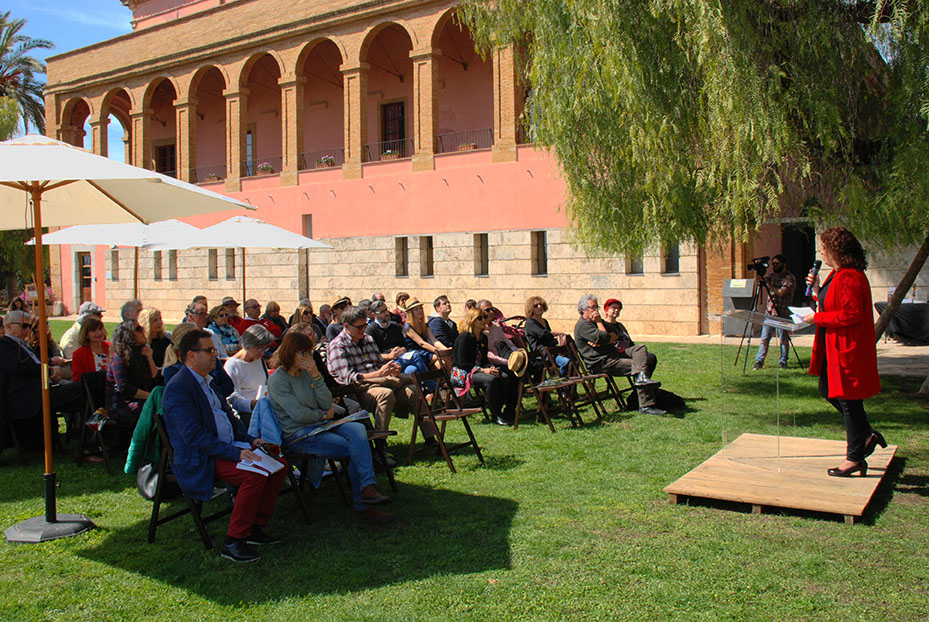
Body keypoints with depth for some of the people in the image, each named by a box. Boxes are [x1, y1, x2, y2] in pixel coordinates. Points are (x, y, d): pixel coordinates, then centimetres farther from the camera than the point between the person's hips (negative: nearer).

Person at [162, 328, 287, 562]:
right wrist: (235, 453, -26)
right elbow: (193, 434, -22)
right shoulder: (178, 388, -14)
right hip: (199, 460, -9)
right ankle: (232, 542, -16)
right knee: (255, 475, -29)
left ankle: (255, 527, 5)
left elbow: (227, 414, 22)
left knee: (279, 464, -4)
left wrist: (249, 440, 4)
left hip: (228, 448, 9)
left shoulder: (206, 381, 16)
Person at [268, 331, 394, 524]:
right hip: (299, 435, -6)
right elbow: (298, 414, -16)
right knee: (356, 450, -23)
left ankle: (368, 488, -36)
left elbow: (327, 403, 4)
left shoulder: (306, 372, 13)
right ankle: (363, 506, -19)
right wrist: (324, 415, 0)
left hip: (321, 424, 6)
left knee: (357, 429, -26)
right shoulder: (278, 380, -7)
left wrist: (316, 375, -7)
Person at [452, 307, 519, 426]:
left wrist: (491, 367, -8)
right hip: (462, 372, -8)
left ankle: (500, 410, -10)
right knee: (491, 379, -33)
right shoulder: (463, 337, -11)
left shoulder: (483, 338, 14)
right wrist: (483, 370, -23)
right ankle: (496, 416, -21)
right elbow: (462, 362, -16)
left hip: (478, 370, 8)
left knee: (505, 378, -16)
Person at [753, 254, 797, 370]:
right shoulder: (772, 275, 13)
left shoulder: (790, 278, -7)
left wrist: (768, 284, -18)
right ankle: (759, 361, 5)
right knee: (764, 338, 2)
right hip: (769, 312, 5)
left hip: (782, 314, -5)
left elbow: (781, 292, -18)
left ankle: (783, 362, 14)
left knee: (783, 339, 4)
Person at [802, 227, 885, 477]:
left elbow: (851, 314, -26)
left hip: (848, 350, -11)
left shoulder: (850, 278, -21)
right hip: (833, 349, 11)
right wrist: (817, 290, 9)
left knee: (848, 400, -2)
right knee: (828, 390, 18)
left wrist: (817, 318, -19)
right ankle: (867, 434, 28)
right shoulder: (837, 274, 12)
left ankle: (855, 458, 10)